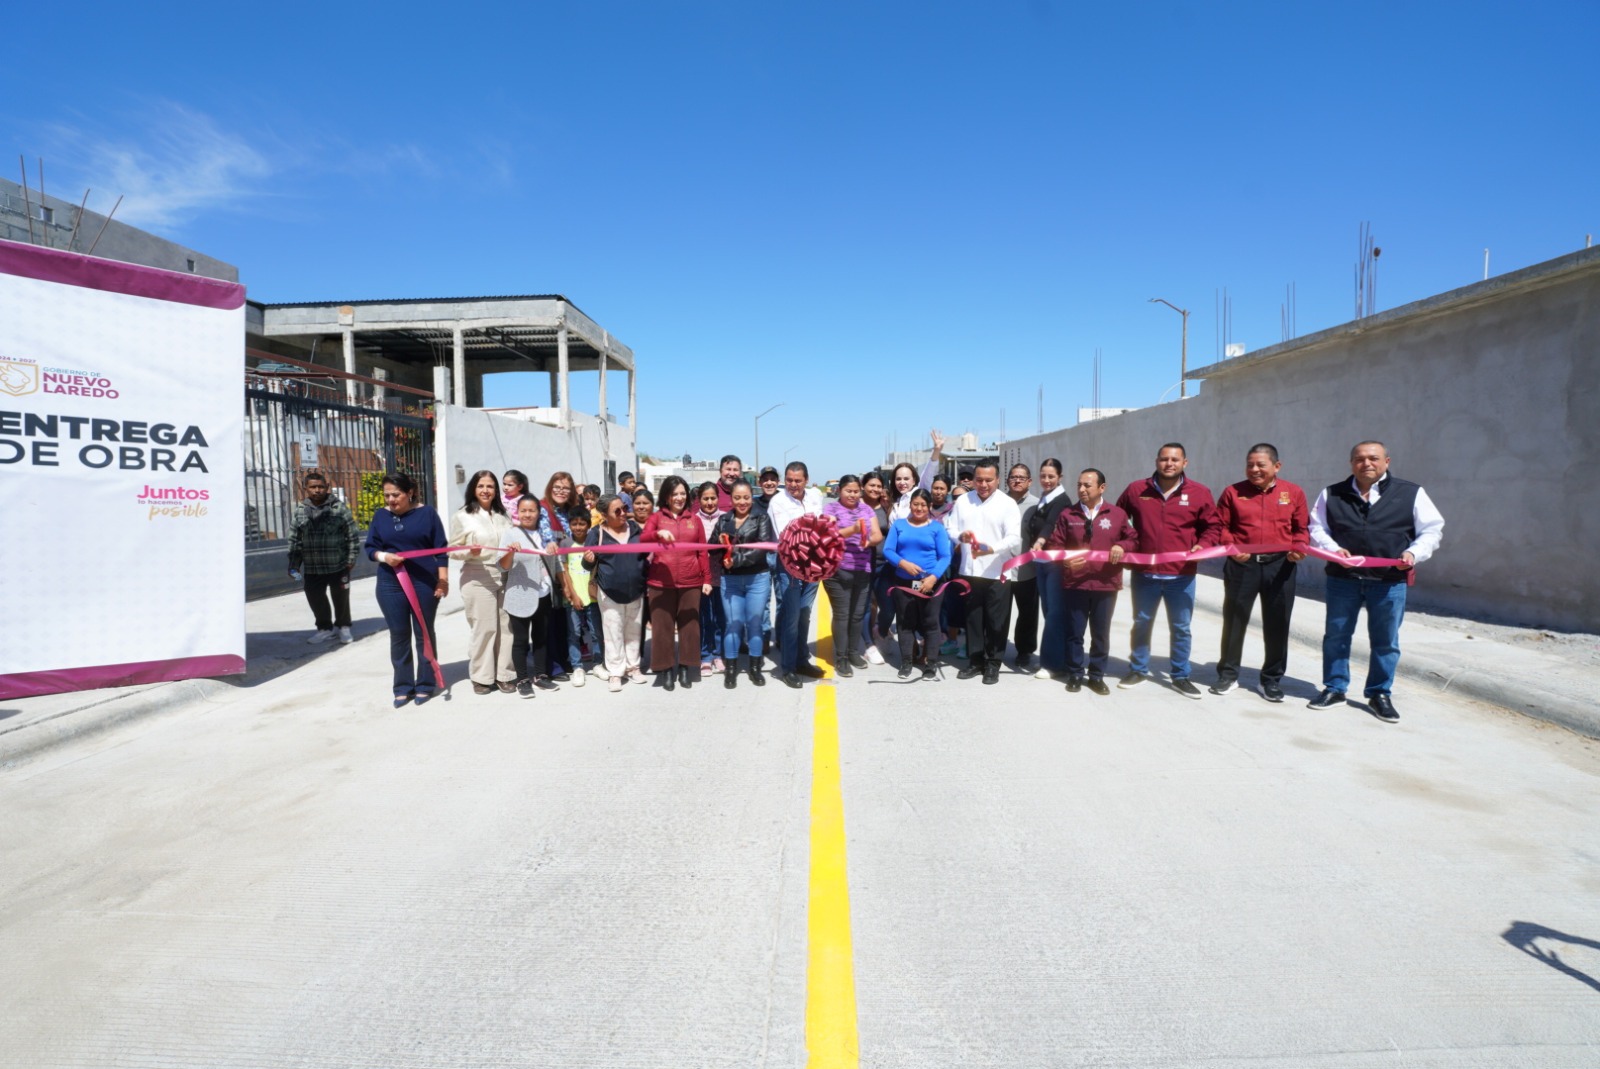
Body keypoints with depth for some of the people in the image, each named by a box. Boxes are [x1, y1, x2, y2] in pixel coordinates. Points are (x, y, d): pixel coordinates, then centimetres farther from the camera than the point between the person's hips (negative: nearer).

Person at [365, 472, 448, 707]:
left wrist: (443, 578, -4)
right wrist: (383, 556, -12)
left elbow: (440, 548, 0)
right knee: (398, 635, 7)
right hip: (390, 584, 2)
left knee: (424, 634, 6)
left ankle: (425, 685, 17)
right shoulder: (380, 516, 5)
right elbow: (370, 547, 9)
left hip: (424, 583, -2)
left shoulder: (427, 513, -1)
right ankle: (403, 687, 17)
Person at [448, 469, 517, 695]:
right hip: (477, 579, -4)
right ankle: (481, 676, 11)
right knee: (483, 628, -3)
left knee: (506, 626, 2)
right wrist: (470, 552, -18)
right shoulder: (462, 516, 2)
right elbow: (453, 550, 1)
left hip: (504, 577, 4)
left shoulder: (504, 516, 15)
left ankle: (503, 674, 13)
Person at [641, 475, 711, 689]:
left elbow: (702, 551, 10)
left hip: (690, 582, 1)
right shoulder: (656, 517, 7)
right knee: (662, 625, 1)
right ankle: (666, 669, 11)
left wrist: (707, 579, 5)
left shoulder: (694, 519, 11)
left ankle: (684, 668, 17)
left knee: (689, 624, 5)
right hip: (661, 582, -1)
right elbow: (642, 540, -9)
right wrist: (658, 533, -29)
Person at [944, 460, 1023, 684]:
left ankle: (993, 664, 15)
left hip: (998, 574, -3)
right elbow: (949, 528, 9)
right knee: (972, 618, 12)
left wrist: (992, 548, -31)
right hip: (969, 571, 4)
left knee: (996, 621, 3)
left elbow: (1014, 538, -13)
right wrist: (960, 536, -14)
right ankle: (974, 660, 24)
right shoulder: (962, 501, 8)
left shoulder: (1008, 504, -5)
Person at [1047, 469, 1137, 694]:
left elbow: (1133, 538, 10)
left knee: (1101, 633, 10)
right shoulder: (1067, 514, 2)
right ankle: (1075, 674, 21)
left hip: (1106, 585, 0)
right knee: (1074, 632, 7)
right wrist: (1066, 561, -17)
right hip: (1074, 584, 0)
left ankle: (1097, 676, 23)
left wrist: (1122, 546, -11)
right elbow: (1054, 545, 1)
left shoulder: (1117, 514, 3)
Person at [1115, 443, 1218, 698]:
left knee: (1181, 628, 7)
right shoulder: (1136, 490, 2)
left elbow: (1211, 525, 10)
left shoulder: (1199, 493, 1)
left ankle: (1180, 677, 20)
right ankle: (1138, 670, 28)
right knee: (1141, 624, 13)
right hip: (1144, 573, 1)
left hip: (1182, 575, -1)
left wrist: (1201, 546, -7)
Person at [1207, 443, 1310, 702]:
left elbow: (1301, 528, 9)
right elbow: (1220, 527, 2)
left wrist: (1299, 549, -9)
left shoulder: (1293, 493, 6)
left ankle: (1272, 679, 21)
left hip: (1279, 565, 1)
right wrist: (1231, 547, -14)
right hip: (1241, 564, 0)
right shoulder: (1233, 492, 3)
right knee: (1234, 620, 7)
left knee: (1277, 624, 7)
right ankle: (1228, 674, 20)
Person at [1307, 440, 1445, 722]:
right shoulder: (1331, 495, 7)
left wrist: (1414, 553, -10)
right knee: (1335, 635, 8)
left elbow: (1432, 530, 7)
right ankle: (1334, 688, 22)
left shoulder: (1412, 494, 5)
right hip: (1342, 579, 1)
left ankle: (1379, 694, 22)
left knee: (1385, 641, 6)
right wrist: (1333, 549, -10)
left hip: (1390, 582, -1)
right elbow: (1316, 529, 8)